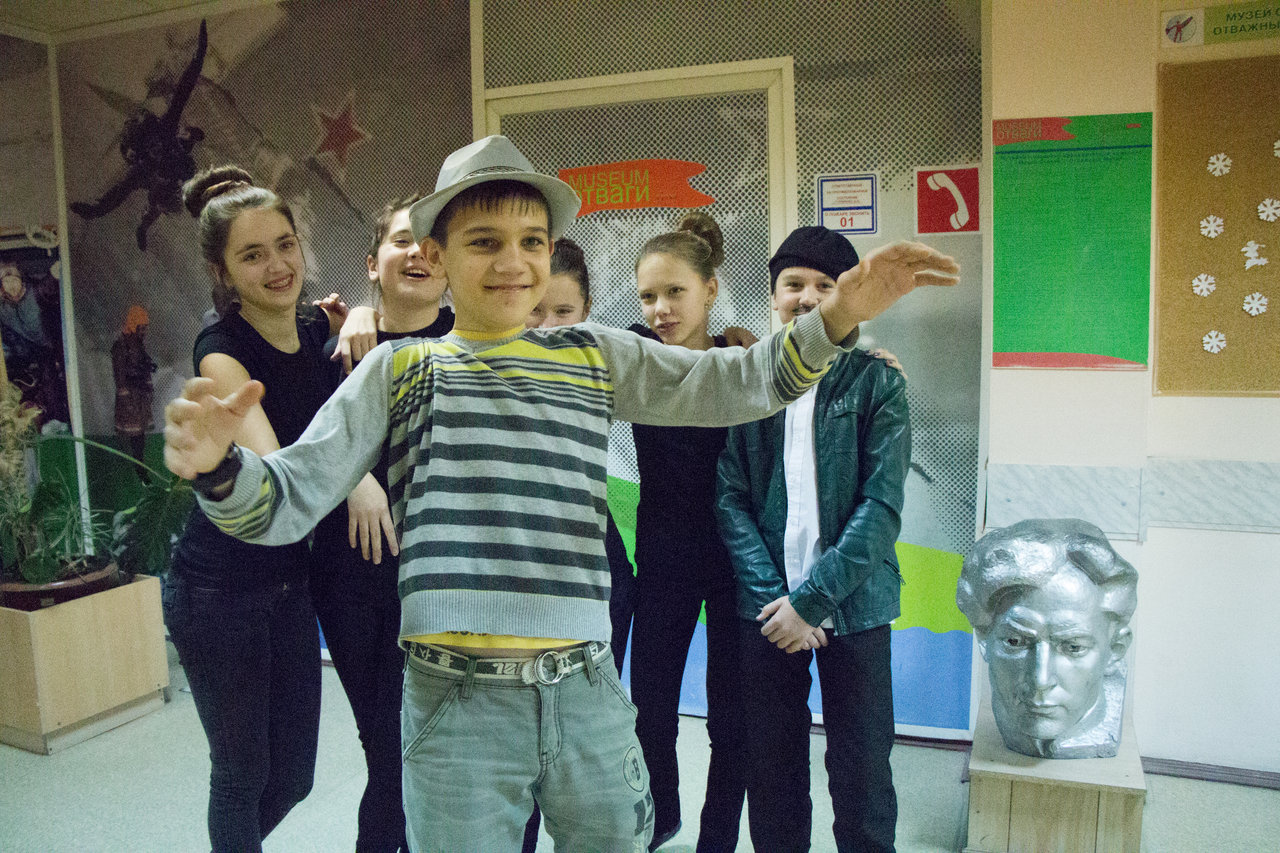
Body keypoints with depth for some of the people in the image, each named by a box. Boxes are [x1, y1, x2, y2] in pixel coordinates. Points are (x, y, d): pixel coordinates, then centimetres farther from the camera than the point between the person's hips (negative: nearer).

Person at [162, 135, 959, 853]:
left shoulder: (596, 357, 9)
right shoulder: (399, 370, 4)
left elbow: (736, 382, 1)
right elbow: (289, 502, 1)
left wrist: (835, 319, -15)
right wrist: (221, 467, -21)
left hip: (587, 696, 3)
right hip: (458, 706, -2)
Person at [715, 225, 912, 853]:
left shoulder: (876, 381, -1)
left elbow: (882, 505, -8)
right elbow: (729, 497, 1)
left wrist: (812, 599, -14)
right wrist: (771, 593, -10)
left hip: (852, 607, -1)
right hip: (765, 608, 2)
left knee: (860, 774, 7)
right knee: (771, 764, 12)